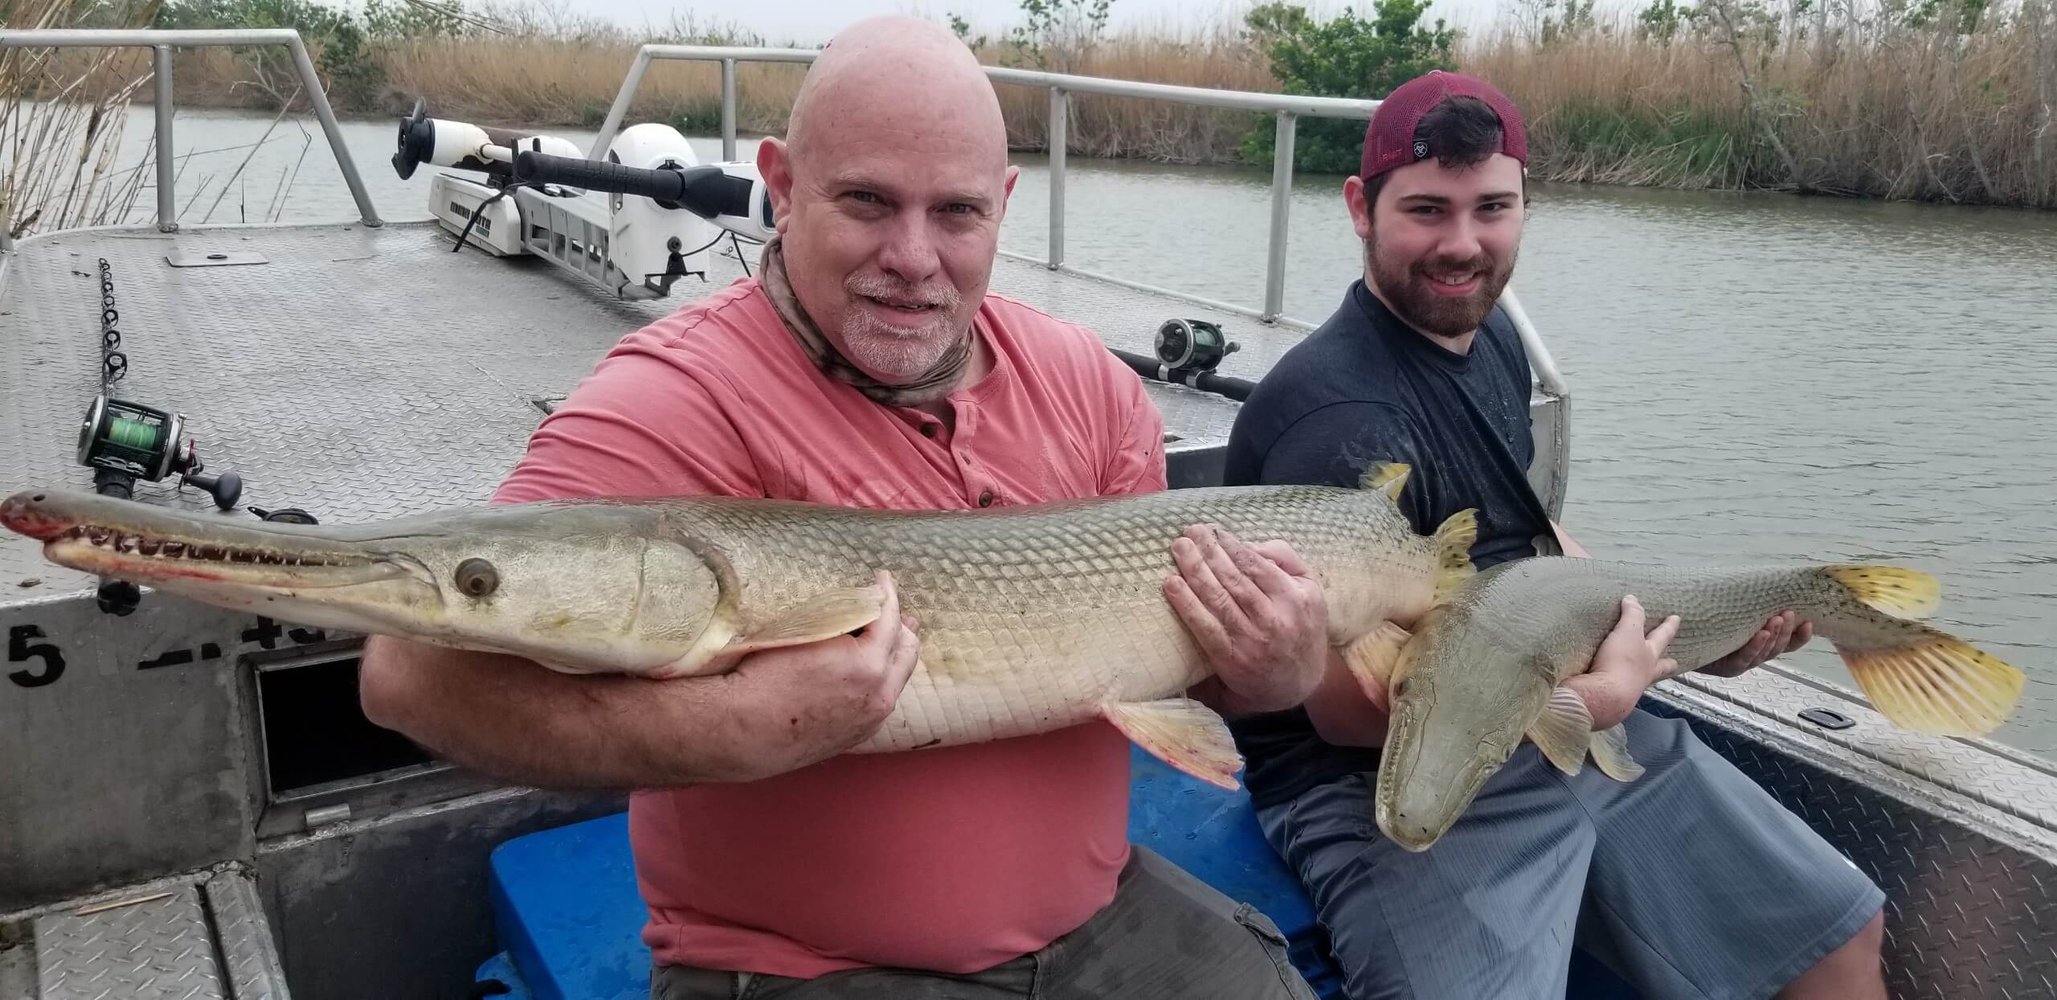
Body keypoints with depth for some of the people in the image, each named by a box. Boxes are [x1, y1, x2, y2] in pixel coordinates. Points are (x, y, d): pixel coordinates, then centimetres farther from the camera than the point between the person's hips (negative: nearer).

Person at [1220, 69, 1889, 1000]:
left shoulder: (1487, 327, 7)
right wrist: (1598, 696, -17)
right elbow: (1348, 708, -25)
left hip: (1573, 725, 9)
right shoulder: (1338, 416, -24)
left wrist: (1691, 632, 8)